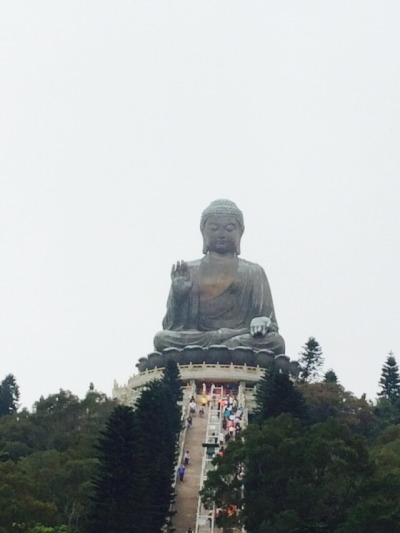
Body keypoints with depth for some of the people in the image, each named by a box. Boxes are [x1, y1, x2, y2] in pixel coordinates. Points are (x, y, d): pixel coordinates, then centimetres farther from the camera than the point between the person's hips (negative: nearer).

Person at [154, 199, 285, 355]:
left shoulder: (253, 273, 18)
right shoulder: (188, 271, 18)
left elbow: (271, 324, 11)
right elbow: (172, 325, 13)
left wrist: (262, 322, -14)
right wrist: (177, 295, -7)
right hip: (195, 340, 0)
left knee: (275, 341, -33)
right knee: (162, 339, -30)